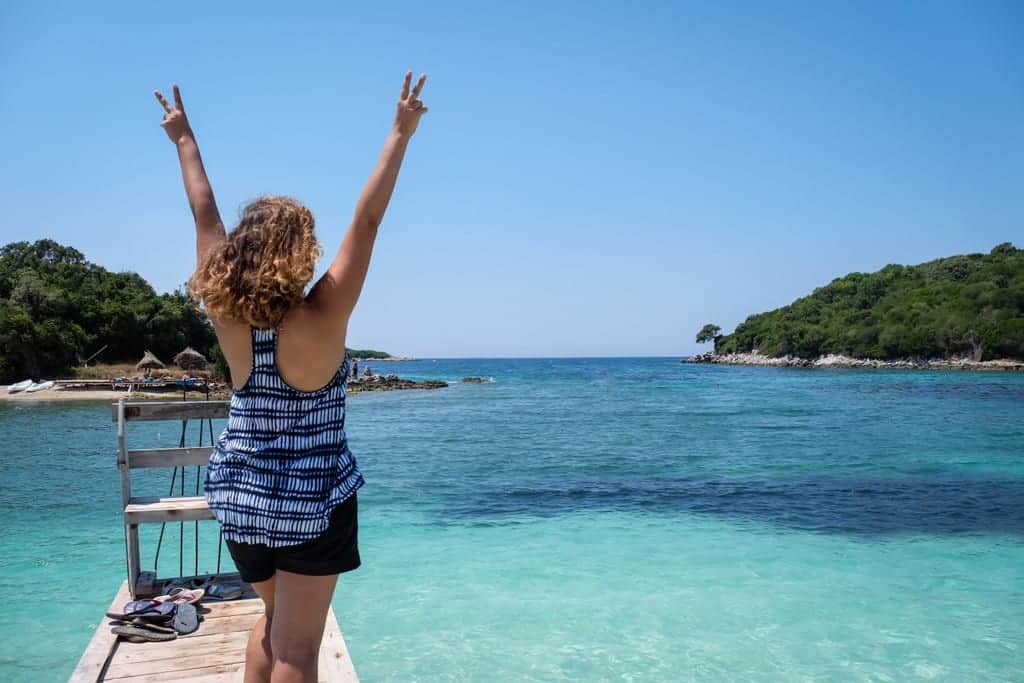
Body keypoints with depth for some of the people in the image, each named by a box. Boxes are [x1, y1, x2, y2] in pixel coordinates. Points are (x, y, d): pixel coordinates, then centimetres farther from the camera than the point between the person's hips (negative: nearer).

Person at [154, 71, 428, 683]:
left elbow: (206, 217, 0)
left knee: (274, 619, 25)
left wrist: (184, 139, 11)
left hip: (237, 492, 6)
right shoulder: (321, 322, -22)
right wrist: (402, 134, -15)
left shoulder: (228, 318, -10)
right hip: (313, 500, -5)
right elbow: (367, 220, -20)